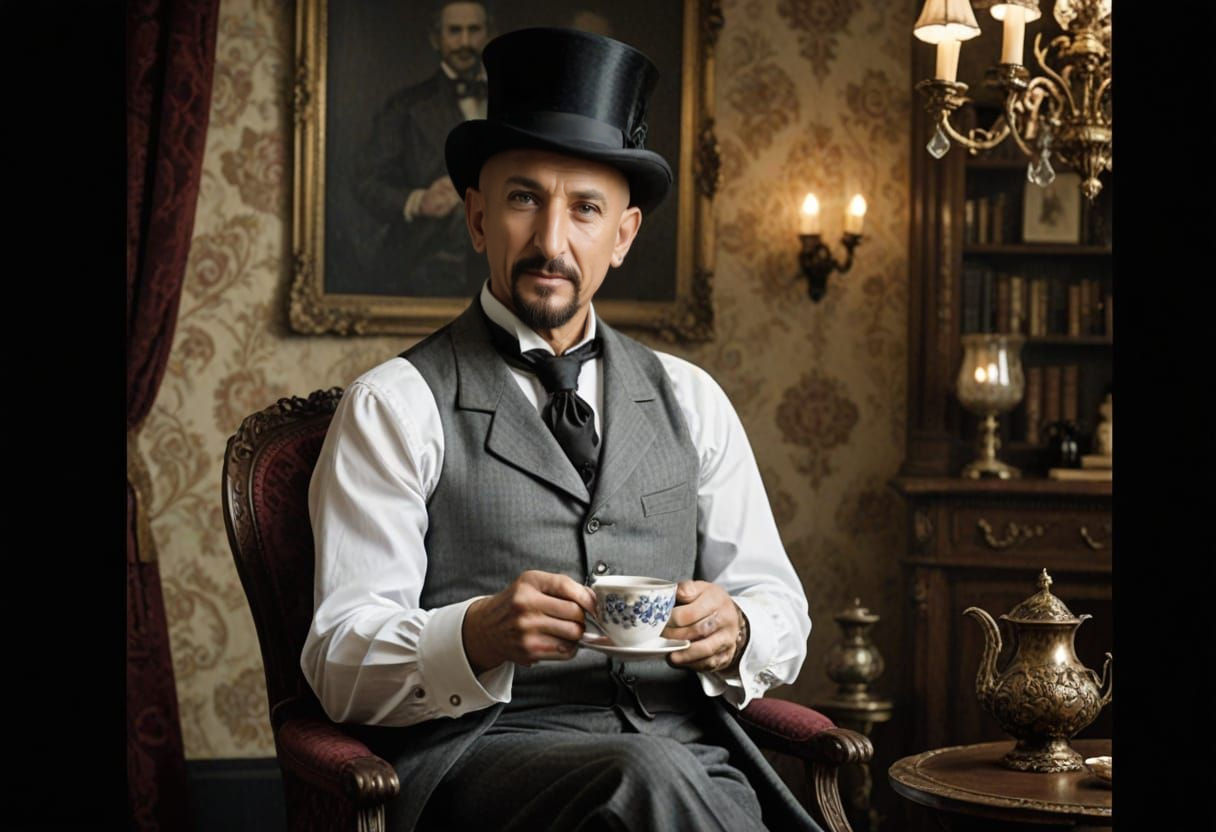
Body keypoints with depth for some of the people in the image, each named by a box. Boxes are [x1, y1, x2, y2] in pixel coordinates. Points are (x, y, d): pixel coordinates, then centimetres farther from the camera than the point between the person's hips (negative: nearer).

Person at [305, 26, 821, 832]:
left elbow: (780, 610, 17)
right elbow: (341, 664, -3)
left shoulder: (690, 400, 18)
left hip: (689, 746, 4)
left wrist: (731, 631, -8)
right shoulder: (395, 406, 4)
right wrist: (482, 636, -23)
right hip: (482, 754, -4)